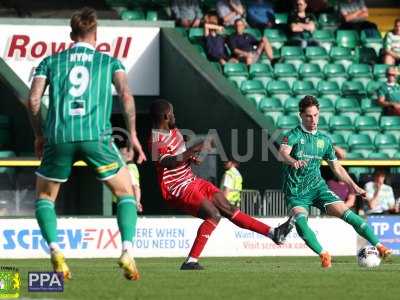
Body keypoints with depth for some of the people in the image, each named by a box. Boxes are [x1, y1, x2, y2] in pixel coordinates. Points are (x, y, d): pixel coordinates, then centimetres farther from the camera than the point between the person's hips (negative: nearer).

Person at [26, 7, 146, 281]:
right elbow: (126, 96, 1)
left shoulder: (51, 62, 17)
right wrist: (133, 135, 8)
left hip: (59, 136, 1)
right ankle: (127, 252, -5)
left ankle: (55, 251, -2)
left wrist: (39, 134, 20)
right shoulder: (110, 62, 15)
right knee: (126, 194, 15)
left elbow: (33, 99, 7)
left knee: (44, 197, 20)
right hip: (96, 135, -1)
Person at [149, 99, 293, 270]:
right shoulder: (157, 140, -21)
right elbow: (169, 162, -39)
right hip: (177, 190, -9)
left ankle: (273, 233, 15)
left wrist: (191, 157, 8)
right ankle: (190, 263, -27)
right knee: (214, 215, -25)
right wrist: (196, 149, -38)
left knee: (228, 208, 10)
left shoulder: (173, 131, 10)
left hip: (190, 181, 9)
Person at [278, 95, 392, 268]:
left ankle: (379, 246, -12)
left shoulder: (324, 140, 10)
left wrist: (352, 185, 14)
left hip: (317, 186, 3)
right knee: (300, 221, -30)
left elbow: (336, 167, 21)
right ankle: (323, 254, -17)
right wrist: (293, 161, -49)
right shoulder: (294, 135, -6)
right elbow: (283, 153, -27)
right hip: (296, 191, -3)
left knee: (346, 213, -13)